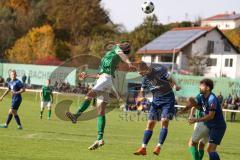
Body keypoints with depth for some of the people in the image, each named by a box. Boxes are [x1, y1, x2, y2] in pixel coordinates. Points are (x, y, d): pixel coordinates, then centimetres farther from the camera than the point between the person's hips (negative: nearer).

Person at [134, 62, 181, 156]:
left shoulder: (159, 71, -14)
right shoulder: (145, 78, 2)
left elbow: (170, 79, -6)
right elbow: (142, 92, 9)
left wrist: (175, 85, -26)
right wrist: (141, 98, -12)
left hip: (168, 98, -5)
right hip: (156, 100, 5)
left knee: (164, 121, -18)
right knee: (150, 123, 1)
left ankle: (159, 147, -16)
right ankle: (143, 148, 4)